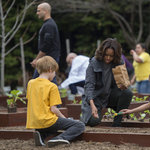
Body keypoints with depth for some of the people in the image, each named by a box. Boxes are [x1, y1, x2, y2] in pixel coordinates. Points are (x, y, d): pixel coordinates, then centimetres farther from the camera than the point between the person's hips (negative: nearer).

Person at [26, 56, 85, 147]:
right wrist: (63, 118, 4)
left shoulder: (31, 83, 9)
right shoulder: (52, 86, -10)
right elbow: (53, 109, -13)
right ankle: (60, 138, -24)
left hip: (34, 123, 7)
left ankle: (41, 135, 8)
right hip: (48, 122, -7)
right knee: (80, 126, -4)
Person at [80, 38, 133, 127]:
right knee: (94, 121, -27)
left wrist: (122, 85, -27)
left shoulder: (119, 63, -6)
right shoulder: (94, 62, -18)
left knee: (127, 92, -26)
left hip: (110, 95, 4)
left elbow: (122, 81, 2)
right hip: (95, 97, -4)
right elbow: (89, 85, -27)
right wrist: (92, 105, -42)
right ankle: (86, 116, 14)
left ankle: (117, 124, -13)